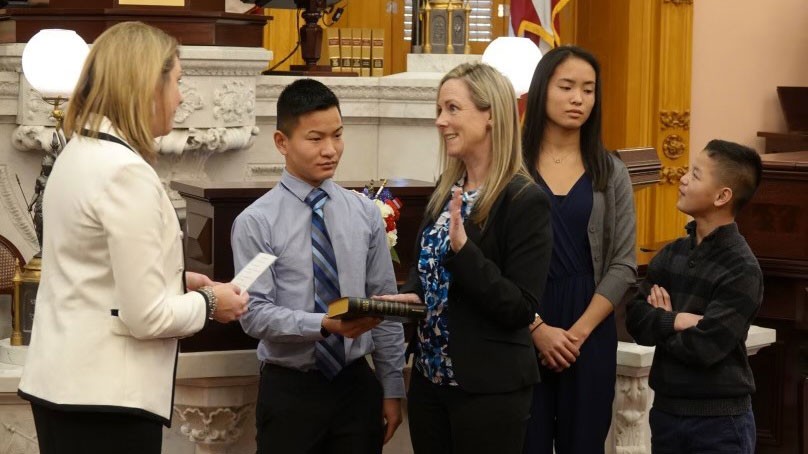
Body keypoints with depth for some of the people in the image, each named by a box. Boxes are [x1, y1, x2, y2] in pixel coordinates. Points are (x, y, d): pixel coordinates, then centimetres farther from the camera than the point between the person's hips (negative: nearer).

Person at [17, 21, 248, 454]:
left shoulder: (78, 154, 10)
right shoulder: (127, 172, -18)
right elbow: (145, 316, -19)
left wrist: (177, 281, 13)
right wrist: (208, 302, -3)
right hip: (104, 396, -9)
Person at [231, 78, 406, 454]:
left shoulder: (366, 214, 4)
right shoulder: (256, 222, -7)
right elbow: (255, 314, -12)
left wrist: (392, 388, 5)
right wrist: (325, 324, -26)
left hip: (357, 384, 3)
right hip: (289, 390, -3)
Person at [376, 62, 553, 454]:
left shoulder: (525, 201, -14)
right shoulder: (448, 188, 8)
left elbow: (521, 309, -18)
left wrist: (463, 248, -26)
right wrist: (411, 295, -3)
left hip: (488, 389, -7)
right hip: (429, 377, 7)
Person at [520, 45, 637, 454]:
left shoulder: (611, 173, 5)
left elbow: (623, 264, 1)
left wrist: (579, 331, -8)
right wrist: (537, 328, -14)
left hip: (590, 332, 2)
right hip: (520, 331, -2)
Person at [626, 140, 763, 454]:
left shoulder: (742, 270, -15)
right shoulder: (672, 254, 5)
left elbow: (703, 347, -22)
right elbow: (634, 319, -3)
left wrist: (659, 324, -6)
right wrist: (675, 321, -20)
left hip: (720, 421, -6)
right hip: (665, 411, 6)